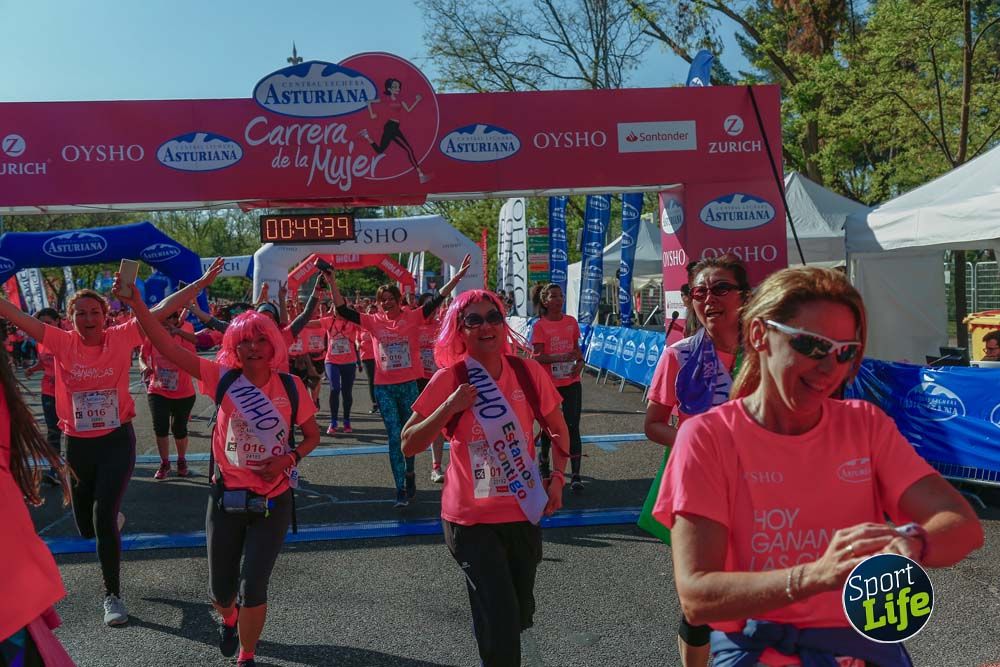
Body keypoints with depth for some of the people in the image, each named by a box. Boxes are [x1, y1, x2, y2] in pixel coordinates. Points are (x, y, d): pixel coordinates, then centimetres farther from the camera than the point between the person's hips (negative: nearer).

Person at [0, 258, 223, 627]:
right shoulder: (62, 342, -6)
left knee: (103, 519, -11)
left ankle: (113, 594, 7)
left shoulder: (121, 337, -8)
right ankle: (115, 518, 54)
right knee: (86, 526, 14)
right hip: (77, 445, 2)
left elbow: (162, 310, -11)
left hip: (117, 441, -2)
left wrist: (202, 282, -14)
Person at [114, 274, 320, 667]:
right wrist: (136, 304, -26)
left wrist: (291, 458, -14)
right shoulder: (223, 378, -8)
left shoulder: (291, 387, -7)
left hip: (274, 500, -1)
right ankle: (229, 619, 51)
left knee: (253, 587, -5)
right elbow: (168, 348, -16)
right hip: (227, 496, 1)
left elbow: (312, 435, 6)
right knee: (221, 590, 13)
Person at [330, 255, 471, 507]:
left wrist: (458, 276, -15)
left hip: (409, 385, 0)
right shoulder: (374, 321, 1)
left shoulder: (412, 317, -1)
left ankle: (410, 473, 37)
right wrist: (332, 282, -7)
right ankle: (401, 489, 5)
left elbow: (437, 300, -7)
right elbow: (343, 310, 0)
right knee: (395, 437, 2)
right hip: (384, 388, 0)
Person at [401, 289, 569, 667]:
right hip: (472, 518, -3)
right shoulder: (449, 380, -11)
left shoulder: (528, 372, -4)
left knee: (520, 613, 18)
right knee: (499, 625, -6)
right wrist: (450, 406, -21)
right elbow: (408, 445, -10)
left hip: (524, 512, 3)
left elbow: (558, 430, 11)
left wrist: (557, 477, -2)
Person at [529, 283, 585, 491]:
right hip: (548, 384, -2)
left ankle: (576, 474, -5)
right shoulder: (539, 326, -6)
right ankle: (544, 460, 40)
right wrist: (559, 357, -26)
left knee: (572, 426, -5)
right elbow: (537, 357, -12)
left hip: (571, 382, 2)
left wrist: (580, 362, -4)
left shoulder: (571, 322, 6)